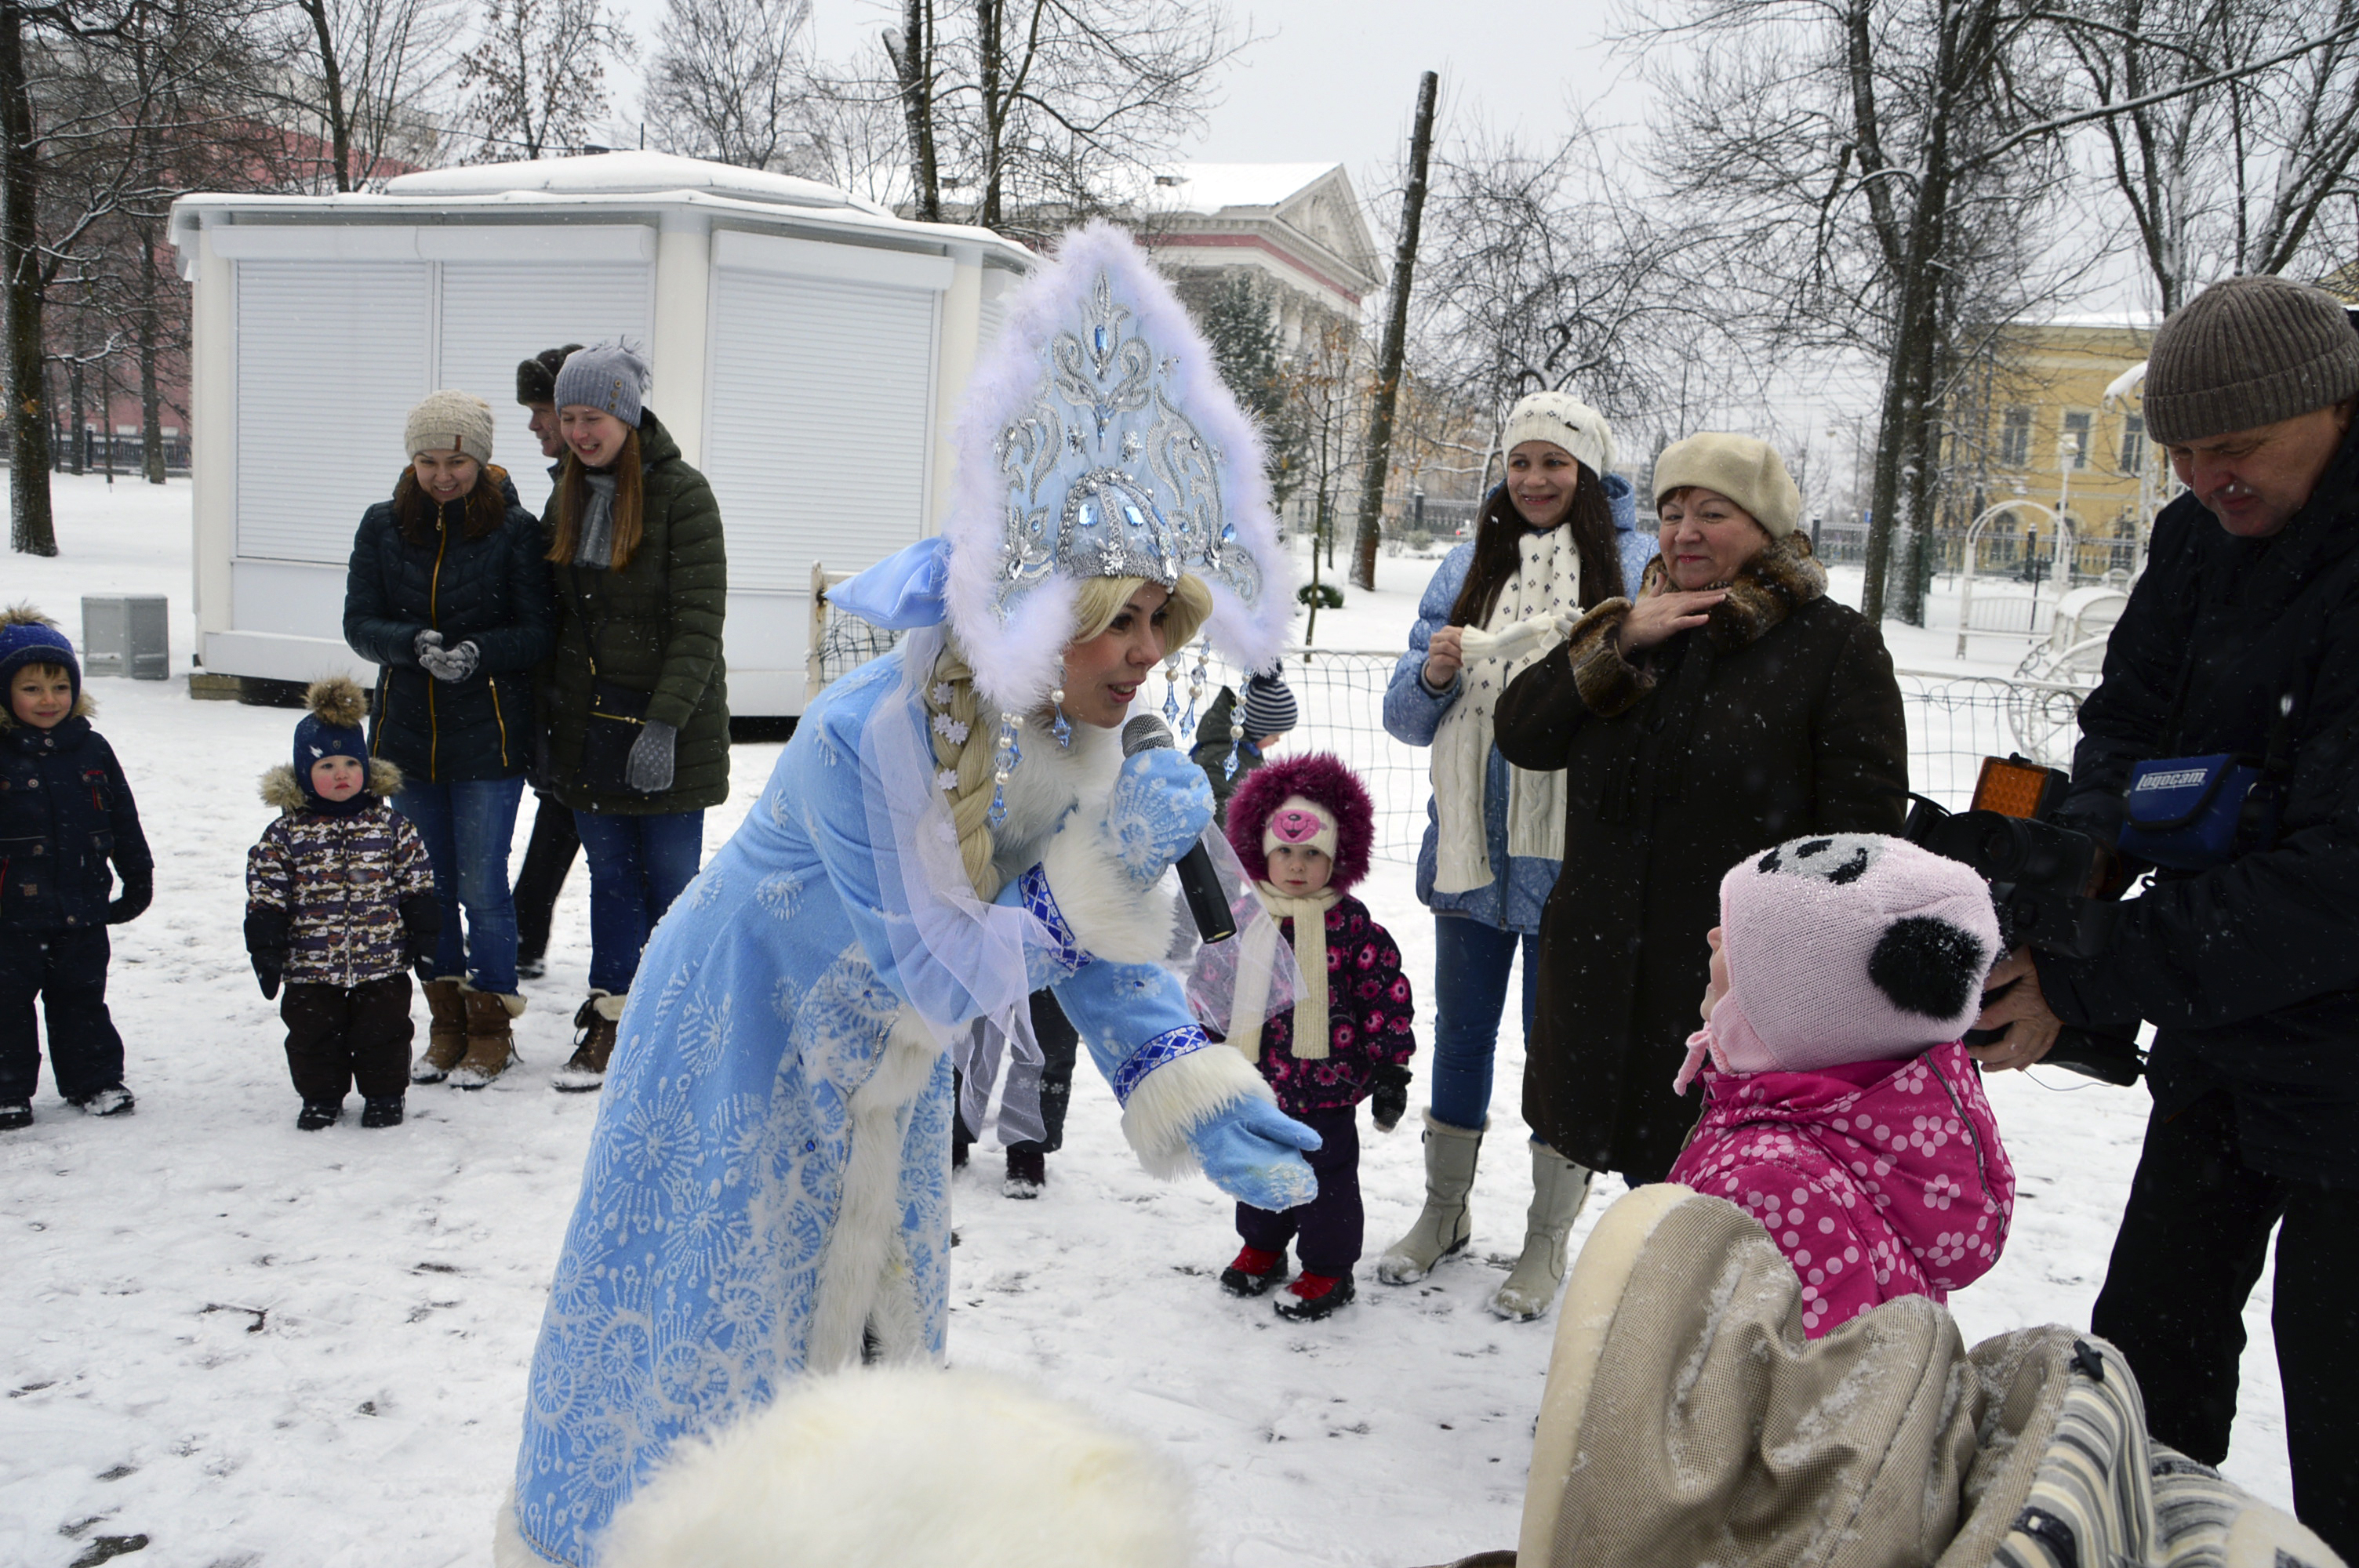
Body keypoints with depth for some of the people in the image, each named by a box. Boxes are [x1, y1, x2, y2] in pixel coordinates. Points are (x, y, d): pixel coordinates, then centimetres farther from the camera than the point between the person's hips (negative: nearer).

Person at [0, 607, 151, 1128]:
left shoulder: (92, 750, 3)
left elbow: (124, 823, 11)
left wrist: (137, 880, 13)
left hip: (83, 912, 3)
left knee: (82, 998, 15)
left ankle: (94, 1081, 26)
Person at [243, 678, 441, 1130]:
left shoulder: (392, 826, 0)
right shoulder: (285, 834, -3)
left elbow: (418, 887, 4)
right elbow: (265, 900, -1)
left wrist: (424, 939, 2)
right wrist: (266, 953, -3)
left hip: (383, 962, 0)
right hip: (311, 967, 0)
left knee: (383, 1030, 7)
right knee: (313, 1034, 10)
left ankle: (384, 1095, 23)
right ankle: (320, 1097, 27)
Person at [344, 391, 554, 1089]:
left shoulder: (514, 529, -6)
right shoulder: (383, 526, 4)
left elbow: (539, 631, -6)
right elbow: (359, 622, 2)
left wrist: (479, 652, -24)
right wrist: (414, 643, -18)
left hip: (488, 738, -4)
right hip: (407, 732, 4)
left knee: (482, 887, -2)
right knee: (427, 887, 11)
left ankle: (491, 1028, 15)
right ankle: (447, 1026, 25)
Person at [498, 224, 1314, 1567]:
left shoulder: (1074, 736, -14)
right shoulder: (866, 737, -36)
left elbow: (1102, 946, -9)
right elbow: (942, 973, -32)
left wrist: (1190, 1093, -21)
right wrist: (1111, 862, -35)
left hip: (884, 1068, 6)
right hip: (748, 1040, -6)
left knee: (876, 1312, 21)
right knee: (717, 1321, 10)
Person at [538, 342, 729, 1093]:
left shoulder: (682, 493, -11)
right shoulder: (568, 497, 9)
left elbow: (700, 623, -16)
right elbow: (557, 611, 15)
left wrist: (664, 722, -22)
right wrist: (552, 706, 9)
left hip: (670, 722, -5)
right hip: (589, 720, 5)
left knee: (671, 875, 4)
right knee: (610, 873, 11)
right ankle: (609, 1020, 20)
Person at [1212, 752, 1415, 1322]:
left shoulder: (1353, 926, -11)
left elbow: (1387, 998, -8)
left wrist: (1390, 1071, -8)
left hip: (1327, 1084, -4)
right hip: (1256, 1081, 4)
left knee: (1327, 1175, 7)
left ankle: (1328, 1268, 24)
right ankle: (1262, 1246, 40)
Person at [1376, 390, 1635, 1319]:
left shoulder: (1633, 572, -4)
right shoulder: (1467, 568, 8)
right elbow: (1406, 719, 7)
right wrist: (1432, 673, -14)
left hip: (1572, 854, -4)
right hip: (1469, 844, 4)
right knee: (1460, 1031, 16)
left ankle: (1547, 1241, 24)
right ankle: (1443, 1214, 34)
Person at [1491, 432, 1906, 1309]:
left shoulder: (1836, 647, -5)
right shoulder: (1634, 628, 11)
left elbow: (1862, 827, -9)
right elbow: (1520, 736, 2)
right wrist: (1620, 641, -10)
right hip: (1607, 968, 5)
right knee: (1646, 1168, 18)